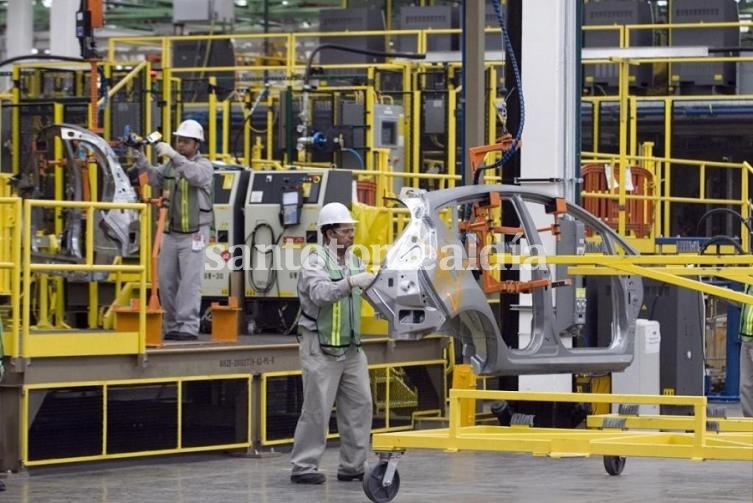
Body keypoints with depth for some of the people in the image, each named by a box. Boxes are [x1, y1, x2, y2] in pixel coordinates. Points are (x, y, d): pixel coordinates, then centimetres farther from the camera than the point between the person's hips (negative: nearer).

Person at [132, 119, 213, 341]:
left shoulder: (204, 165, -2)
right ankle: (171, 326, 13)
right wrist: (140, 160, -18)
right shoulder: (170, 165, 14)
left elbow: (195, 175, -24)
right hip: (170, 232, 6)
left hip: (193, 233, -6)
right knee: (166, 280, 6)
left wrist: (173, 155, -32)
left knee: (190, 280, -9)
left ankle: (188, 327, -10)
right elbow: (154, 177, 0)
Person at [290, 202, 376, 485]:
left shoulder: (353, 262, 14)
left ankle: (353, 466, 12)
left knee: (360, 404, 4)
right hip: (321, 349, -7)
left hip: (351, 347, 7)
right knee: (317, 408, -5)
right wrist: (352, 282, -38)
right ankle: (303, 467, 3)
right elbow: (320, 292, -27)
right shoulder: (314, 262, -10)